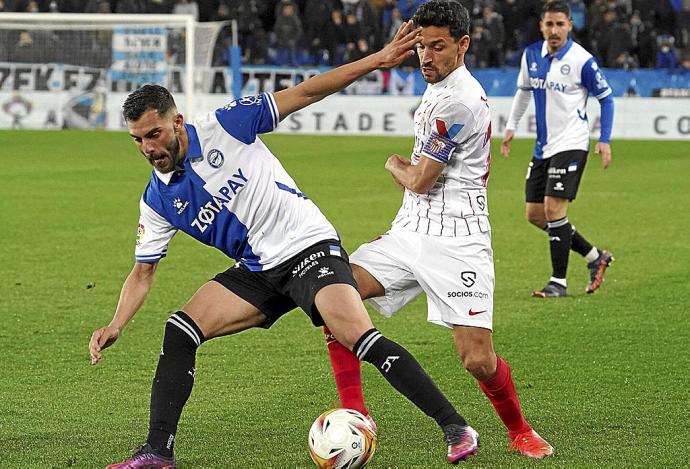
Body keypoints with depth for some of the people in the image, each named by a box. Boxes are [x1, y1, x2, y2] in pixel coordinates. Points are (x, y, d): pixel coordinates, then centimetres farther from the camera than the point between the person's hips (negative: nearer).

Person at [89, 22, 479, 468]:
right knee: (180, 330, -10)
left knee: (357, 335, -23)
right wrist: (116, 325, -6)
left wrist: (378, 60, -13)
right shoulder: (158, 201, 3)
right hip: (257, 272, 6)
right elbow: (143, 271, 10)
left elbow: (303, 94, -8)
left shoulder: (222, 128, -10)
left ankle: (455, 427, -19)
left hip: (309, 246, -5)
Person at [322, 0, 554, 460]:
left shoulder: (458, 101, -17)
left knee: (479, 361, -14)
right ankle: (355, 415, -3)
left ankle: (519, 430, 15)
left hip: (457, 243, -9)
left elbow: (419, 180, -13)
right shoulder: (438, 89, 15)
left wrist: (395, 165, 10)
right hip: (410, 233, 9)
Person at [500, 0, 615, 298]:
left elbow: (606, 97, -3)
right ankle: (595, 257, 20)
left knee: (553, 209, -16)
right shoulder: (531, 55, 4)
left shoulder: (582, 61, -13)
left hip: (570, 145, -7)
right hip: (543, 147, 7)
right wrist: (511, 127, 14)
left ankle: (559, 282, -6)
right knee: (535, 214, 6)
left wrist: (605, 141, -10)